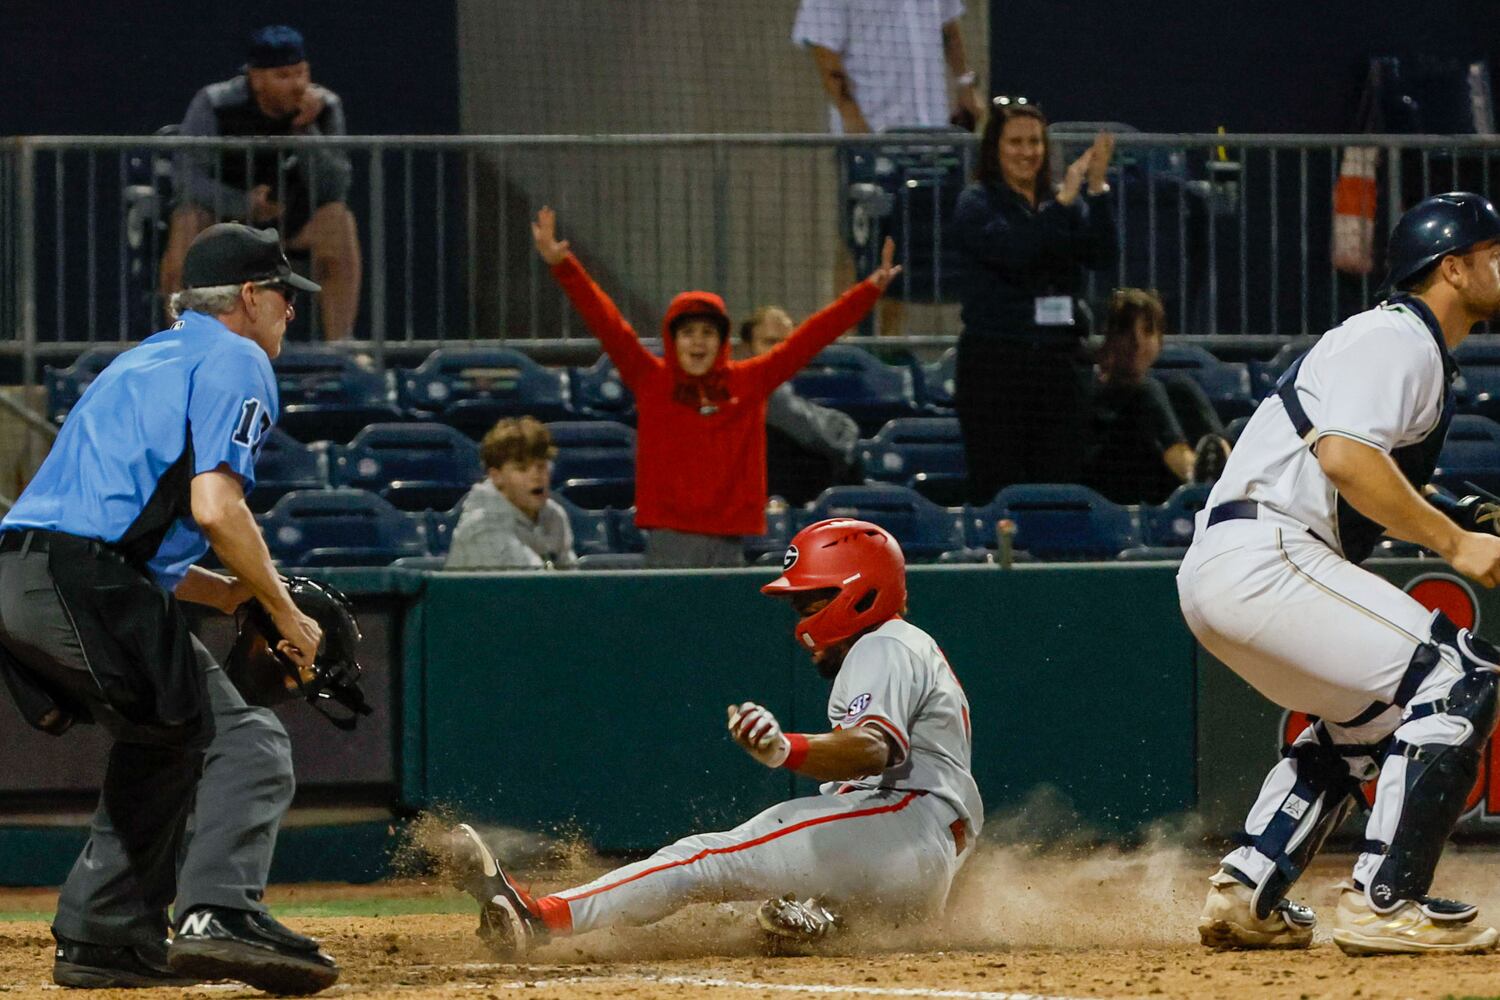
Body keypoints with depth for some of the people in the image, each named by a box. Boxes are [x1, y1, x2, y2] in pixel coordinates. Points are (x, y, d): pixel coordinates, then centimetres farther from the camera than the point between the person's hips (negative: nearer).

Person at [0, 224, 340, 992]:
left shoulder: (145, 362, 32)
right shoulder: (233, 359, 4)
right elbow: (215, 507, -11)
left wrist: (235, 596, 24)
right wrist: (284, 612, 0)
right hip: (84, 581, -9)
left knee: (161, 742, 25)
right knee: (245, 742, -9)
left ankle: (104, 936, 21)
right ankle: (220, 916, -29)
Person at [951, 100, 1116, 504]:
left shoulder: (1064, 201, 12)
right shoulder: (976, 204, -1)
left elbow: (1102, 255, -2)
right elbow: (1011, 251, -18)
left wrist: (1096, 189, -13)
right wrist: (1064, 201, -22)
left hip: (1060, 360, 4)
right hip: (994, 360, -4)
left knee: (1062, 484, 1)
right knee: (996, 487, -6)